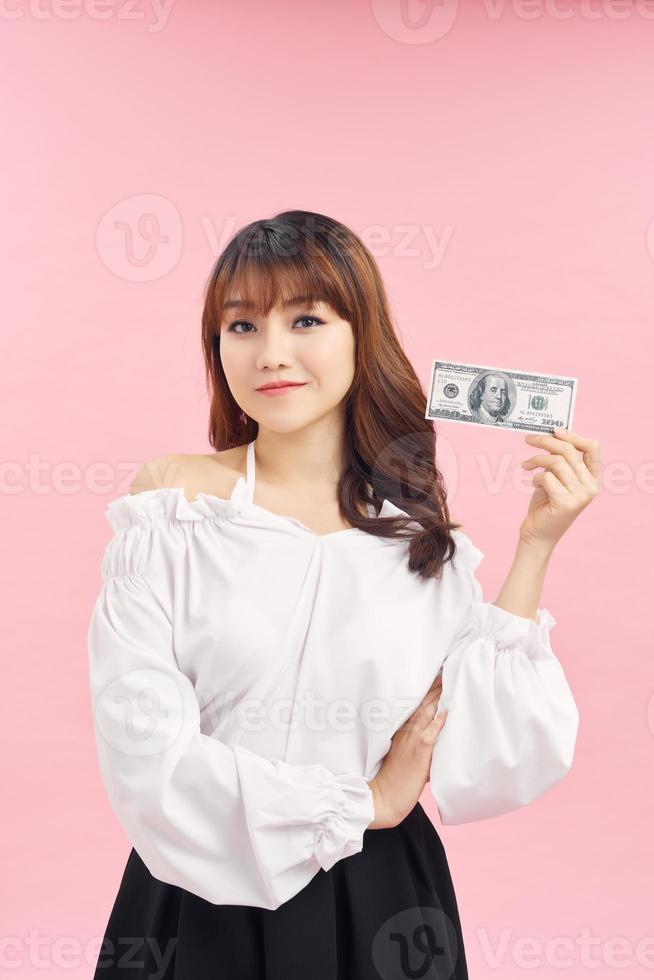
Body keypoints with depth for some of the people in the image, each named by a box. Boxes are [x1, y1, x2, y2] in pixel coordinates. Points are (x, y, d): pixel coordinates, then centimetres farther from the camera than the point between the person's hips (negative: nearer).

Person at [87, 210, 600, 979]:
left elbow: (488, 759, -9)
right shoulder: (176, 501, -10)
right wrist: (363, 803, -9)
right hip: (204, 906, -1)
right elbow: (145, 754, -16)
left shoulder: (421, 528, -2)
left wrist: (535, 547, -9)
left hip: (377, 911, 2)